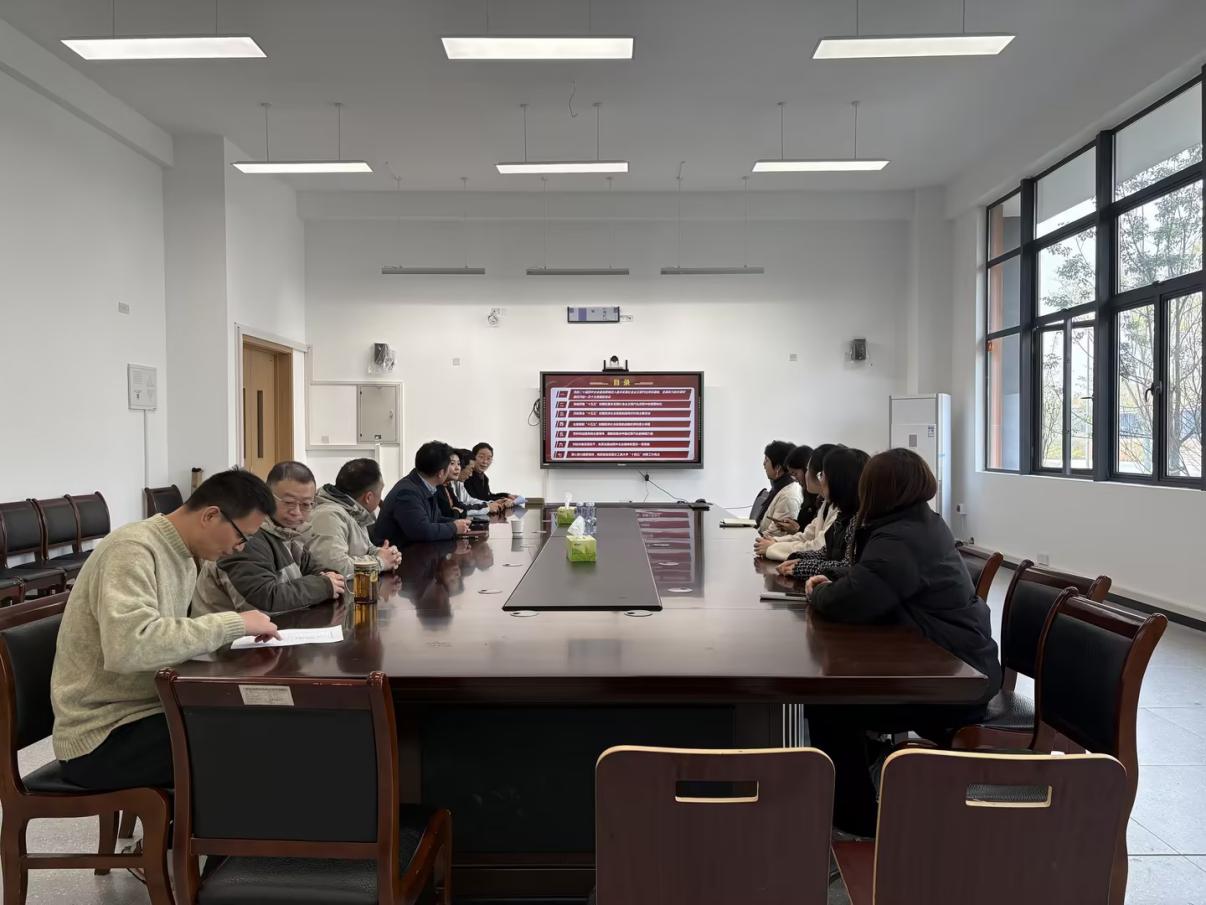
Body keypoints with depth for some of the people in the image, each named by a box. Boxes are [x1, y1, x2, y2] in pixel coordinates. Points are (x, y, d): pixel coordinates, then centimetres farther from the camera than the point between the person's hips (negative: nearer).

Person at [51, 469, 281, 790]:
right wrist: (233, 623, -28)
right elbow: (129, 647, -35)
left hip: (146, 711, 9)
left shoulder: (184, 556, 7)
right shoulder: (133, 549, -21)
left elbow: (170, 636, 8)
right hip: (103, 736, -9)